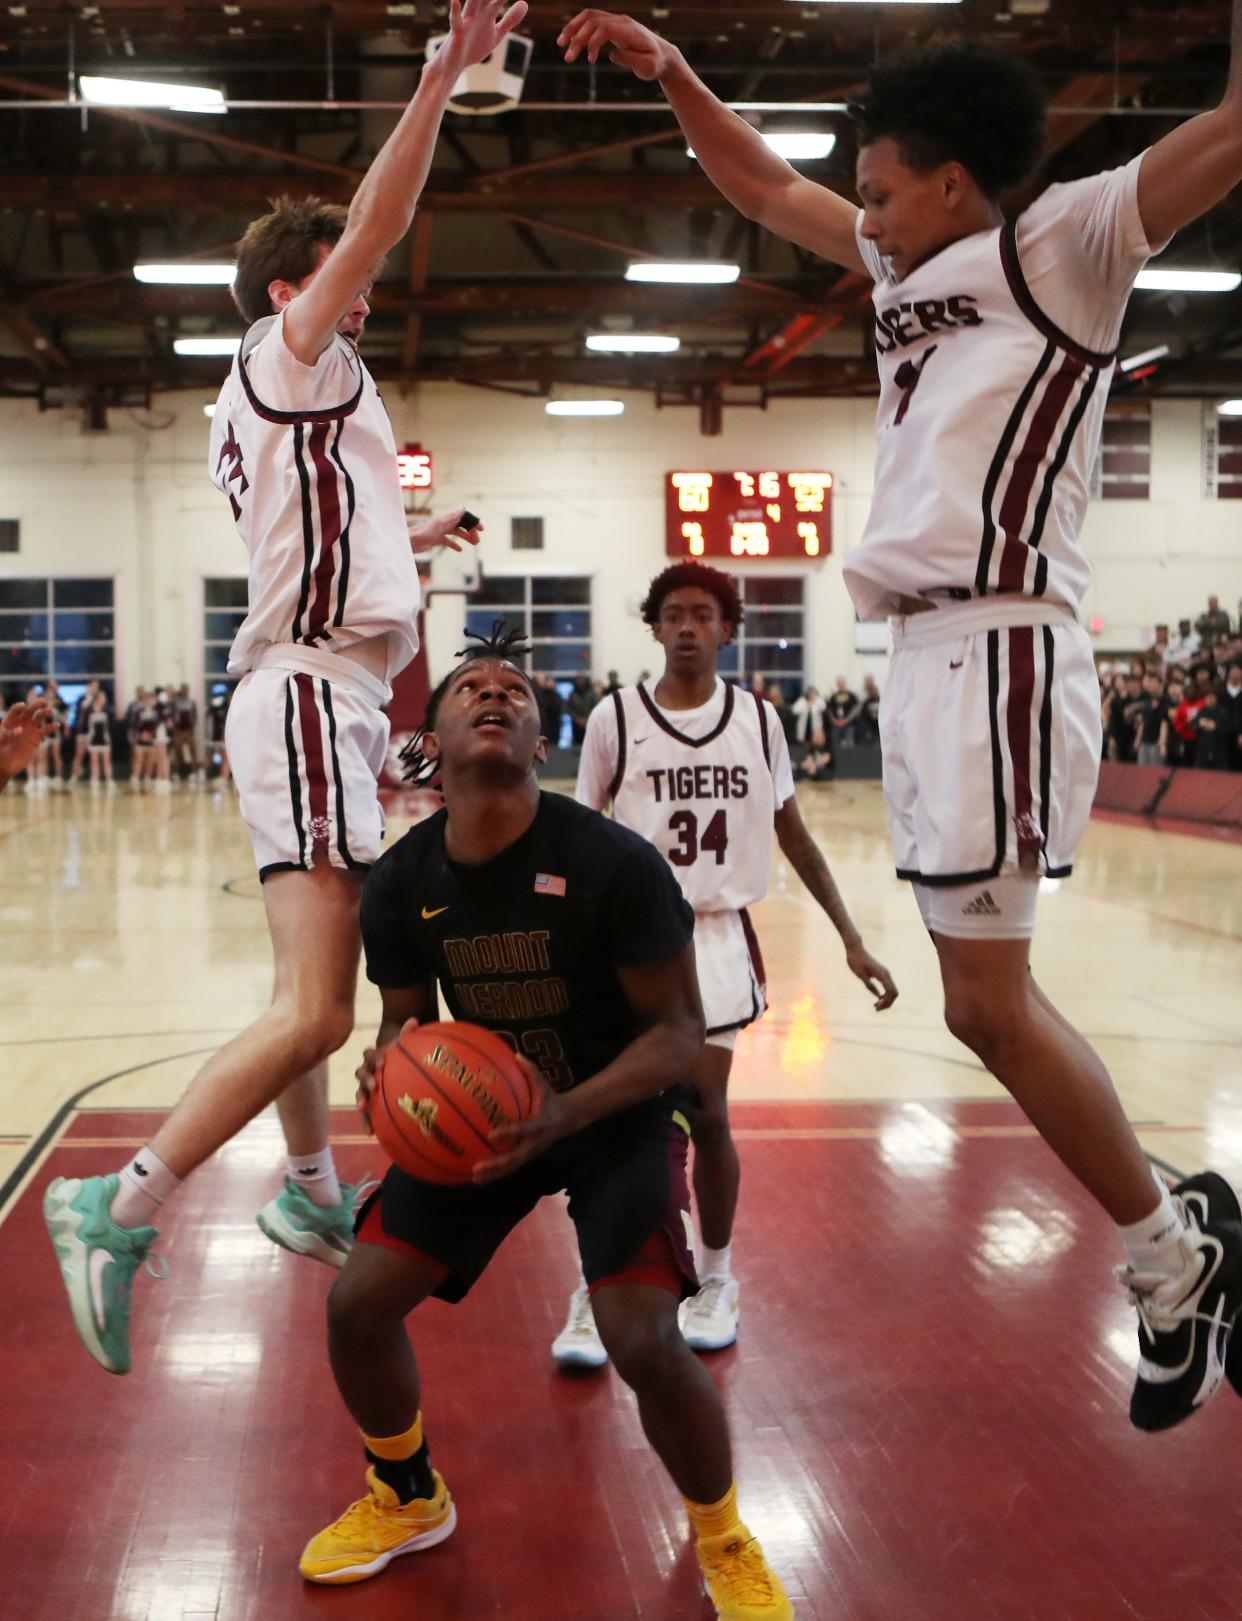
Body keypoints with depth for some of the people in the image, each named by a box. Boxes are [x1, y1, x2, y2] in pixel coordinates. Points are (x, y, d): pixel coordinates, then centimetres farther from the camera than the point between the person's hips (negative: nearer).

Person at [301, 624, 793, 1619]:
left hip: (619, 1109, -4)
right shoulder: (400, 884, -10)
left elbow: (680, 1031, -18)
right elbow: (406, 1016, 5)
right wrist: (391, 1063, -20)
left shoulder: (612, 863, -24)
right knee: (358, 1301, -4)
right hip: (486, 1106, 5)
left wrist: (567, 1113, -33)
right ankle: (407, 1499, 28)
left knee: (644, 1342, -21)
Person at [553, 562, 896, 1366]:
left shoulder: (758, 719, 2)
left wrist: (853, 940, 8)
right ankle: (594, 1295, 9)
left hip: (720, 938, 1)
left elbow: (795, 836, 9)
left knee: (707, 1115, 4)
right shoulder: (616, 719, -4)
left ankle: (717, 1278, 25)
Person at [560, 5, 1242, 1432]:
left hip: (1000, 649, -9)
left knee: (988, 1002, -9)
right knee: (986, 1004, 9)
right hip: (929, 652, 9)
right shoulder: (904, 266, 22)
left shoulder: (1064, 243, 0)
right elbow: (761, 187, 31)